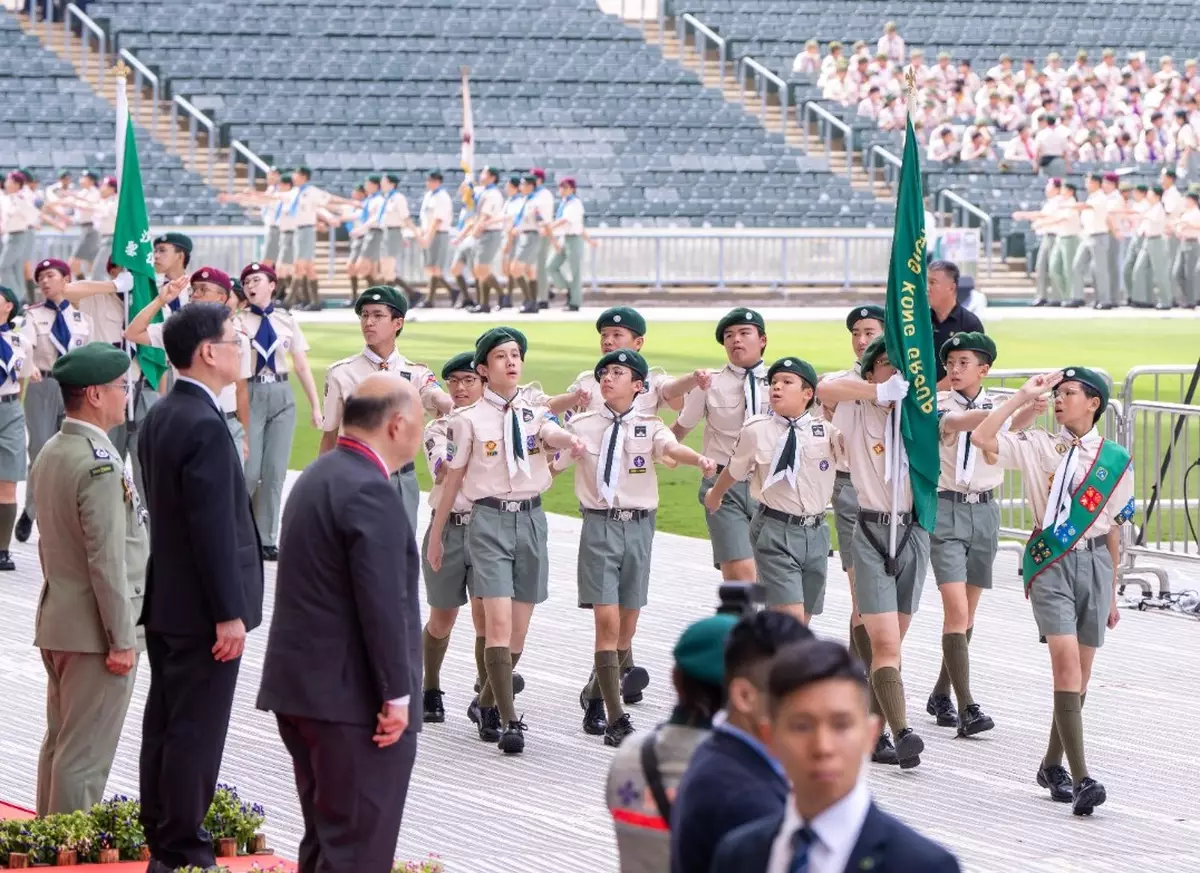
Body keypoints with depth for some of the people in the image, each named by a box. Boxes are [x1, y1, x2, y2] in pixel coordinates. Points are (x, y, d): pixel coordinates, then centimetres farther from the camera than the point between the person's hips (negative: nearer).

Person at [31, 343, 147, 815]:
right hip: (92, 633, -10)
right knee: (84, 758, -5)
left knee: (58, 743, 17)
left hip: (55, 621, 10)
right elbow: (108, 560, -23)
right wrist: (122, 640, -18)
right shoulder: (100, 466, -21)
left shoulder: (50, 454, 8)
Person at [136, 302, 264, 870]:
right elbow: (214, 528, -23)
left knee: (164, 724, 15)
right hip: (200, 609, -10)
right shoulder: (203, 426, -22)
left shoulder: (161, 416, 9)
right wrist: (229, 614, -20)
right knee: (196, 732, -3)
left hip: (165, 601, 10)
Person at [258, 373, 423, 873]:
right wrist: (397, 694, -17)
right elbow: (382, 604, -22)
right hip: (353, 699, -10)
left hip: (298, 684, 10)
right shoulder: (370, 493, -18)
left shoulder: (319, 476, 15)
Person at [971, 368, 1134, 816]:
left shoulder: (1116, 460, 6)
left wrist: (1111, 593, 15)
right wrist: (1024, 395, -7)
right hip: (1050, 562, -2)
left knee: (1079, 673, 7)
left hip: (1094, 562, 2)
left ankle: (1052, 764, 25)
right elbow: (981, 438, -11)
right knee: (1067, 661, -16)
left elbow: (1112, 528, 11)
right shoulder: (1037, 446, 3)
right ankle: (1080, 779, -21)